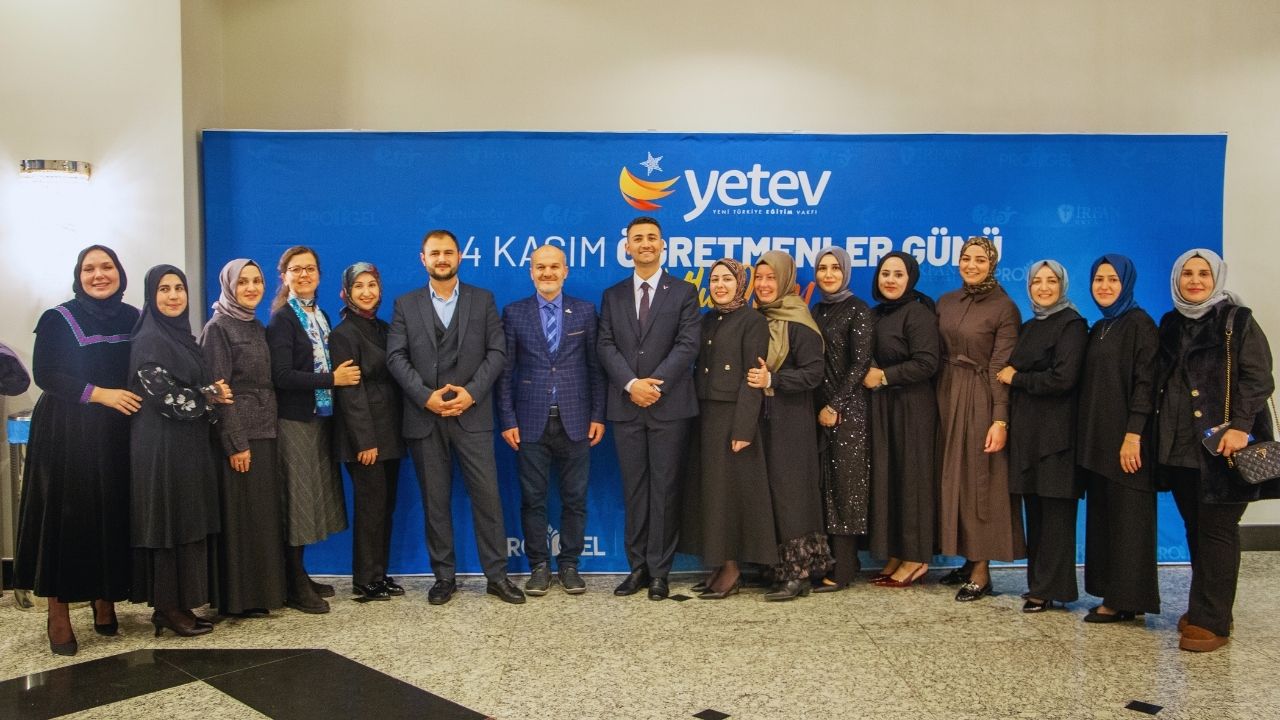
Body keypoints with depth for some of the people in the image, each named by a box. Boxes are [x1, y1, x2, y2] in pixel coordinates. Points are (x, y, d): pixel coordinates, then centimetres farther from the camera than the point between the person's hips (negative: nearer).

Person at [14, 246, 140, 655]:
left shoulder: (133, 318, 10)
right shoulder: (58, 319, -2)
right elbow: (44, 374, -9)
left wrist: (140, 398, -3)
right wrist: (100, 394, -16)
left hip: (118, 434, 4)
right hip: (66, 433, -4)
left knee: (113, 515, 4)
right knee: (67, 517, -3)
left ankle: (105, 600, 17)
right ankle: (58, 612, 5)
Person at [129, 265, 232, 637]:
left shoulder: (183, 336, 14)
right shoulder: (149, 340, -10)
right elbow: (167, 397, -17)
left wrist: (212, 397, 0)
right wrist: (212, 395, -5)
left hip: (190, 445, 8)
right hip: (163, 446, -8)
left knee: (189, 524, 10)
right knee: (169, 524, -2)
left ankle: (181, 603, 17)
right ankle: (167, 608, 8)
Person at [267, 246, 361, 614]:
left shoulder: (321, 316, 13)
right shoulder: (282, 319, -9)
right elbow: (282, 376, -17)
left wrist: (341, 375, -2)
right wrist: (333, 379, -16)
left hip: (320, 417, 7)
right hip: (294, 421, -7)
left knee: (313, 497, 11)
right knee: (296, 500, -3)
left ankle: (301, 576, 21)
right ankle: (295, 587, 6)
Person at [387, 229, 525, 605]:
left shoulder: (483, 300, 7)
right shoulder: (405, 304, 9)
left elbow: (497, 351, 1)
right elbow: (396, 357, 0)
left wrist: (471, 392, -12)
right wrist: (425, 395, -13)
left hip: (472, 415, -1)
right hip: (425, 418, 1)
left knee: (487, 497, -1)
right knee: (435, 502, 7)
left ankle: (497, 575, 10)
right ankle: (444, 577, 18)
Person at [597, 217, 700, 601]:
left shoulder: (684, 292, 4)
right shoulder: (613, 295, 12)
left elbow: (687, 346, -6)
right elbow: (606, 347, 3)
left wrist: (655, 384, -16)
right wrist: (631, 384, -13)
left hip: (670, 406, -2)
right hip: (625, 407, 3)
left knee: (665, 490, 2)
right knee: (634, 490, 8)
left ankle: (659, 571, 10)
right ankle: (638, 567, 16)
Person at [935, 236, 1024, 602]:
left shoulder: (1004, 308, -8)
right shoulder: (946, 302, 9)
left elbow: (1002, 368, -13)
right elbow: (936, 354, 11)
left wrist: (1000, 421, -18)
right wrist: (938, 400, 6)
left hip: (981, 401, -6)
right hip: (948, 395, 6)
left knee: (979, 480, -2)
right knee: (953, 478, 9)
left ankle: (981, 571, 5)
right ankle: (969, 560, 20)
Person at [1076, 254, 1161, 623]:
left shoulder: (1138, 324, -7)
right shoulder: (1098, 329, 16)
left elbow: (1145, 381, -14)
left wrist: (1134, 434, -21)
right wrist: (1086, 434, 12)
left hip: (1124, 437, -8)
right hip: (1096, 437, 8)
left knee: (1127, 516, -2)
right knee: (1102, 514, 9)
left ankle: (1127, 600, 5)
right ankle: (1110, 593, 17)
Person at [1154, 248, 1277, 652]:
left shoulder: (1238, 321, -1)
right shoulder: (1170, 325, 14)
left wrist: (1240, 426, -19)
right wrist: (1158, 431, 10)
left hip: (1221, 446, -5)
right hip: (1179, 446, 5)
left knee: (1217, 530, -4)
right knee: (1195, 529, 10)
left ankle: (1211, 621, 1)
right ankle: (1203, 608, 20)